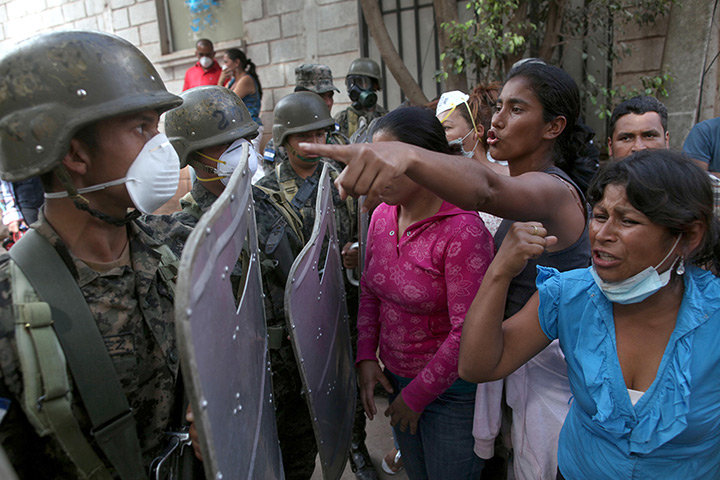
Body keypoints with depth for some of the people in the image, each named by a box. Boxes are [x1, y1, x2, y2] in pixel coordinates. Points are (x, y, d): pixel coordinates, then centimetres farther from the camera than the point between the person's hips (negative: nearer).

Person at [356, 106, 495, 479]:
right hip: (396, 377, 6)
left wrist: (416, 396, -15)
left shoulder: (463, 231, -25)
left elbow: (467, 332, -23)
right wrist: (366, 356, -1)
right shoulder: (382, 215, -3)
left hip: (450, 391, -6)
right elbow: (369, 291, 8)